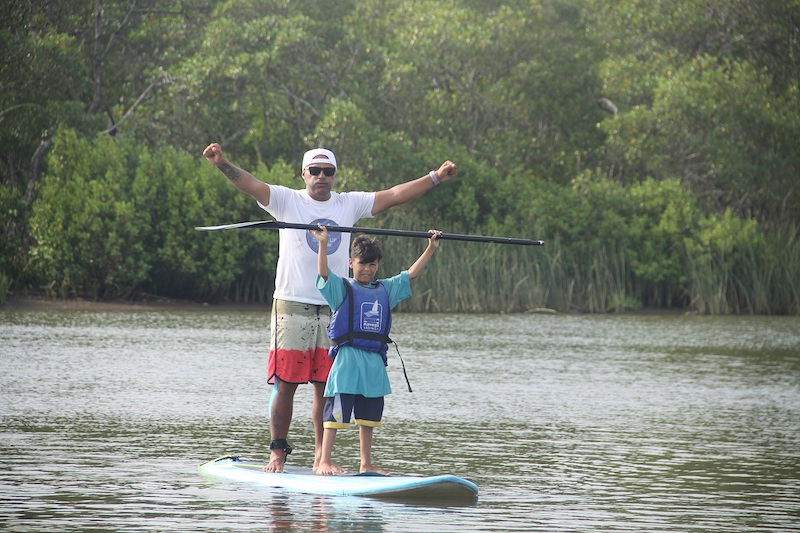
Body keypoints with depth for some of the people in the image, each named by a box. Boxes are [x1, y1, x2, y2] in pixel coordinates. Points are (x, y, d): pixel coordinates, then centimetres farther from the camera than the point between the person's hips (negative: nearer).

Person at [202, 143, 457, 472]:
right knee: (285, 385, -4)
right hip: (293, 306, -3)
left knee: (326, 387, 4)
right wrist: (222, 164, -26)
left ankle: (321, 456, 11)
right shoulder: (288, 201, 3)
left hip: (334, 310, 3)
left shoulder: (349, 204, 12)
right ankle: (277, 452, 3)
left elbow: (393, 195, 12)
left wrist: (436, 177, 8)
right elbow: (251, 185, -9)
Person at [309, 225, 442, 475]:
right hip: (347, 359, -6)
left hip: (375, 362, 6)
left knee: (368, 416, 11)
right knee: (336, 412, -7)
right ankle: (324, 462, -5)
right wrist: (323, 244, -28)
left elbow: (411, 274, 19)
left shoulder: (386, 290, 15)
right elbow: (323, 273, -17)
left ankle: (366, 464, 17)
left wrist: (431, 249, 16)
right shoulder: (342, 288, -1)